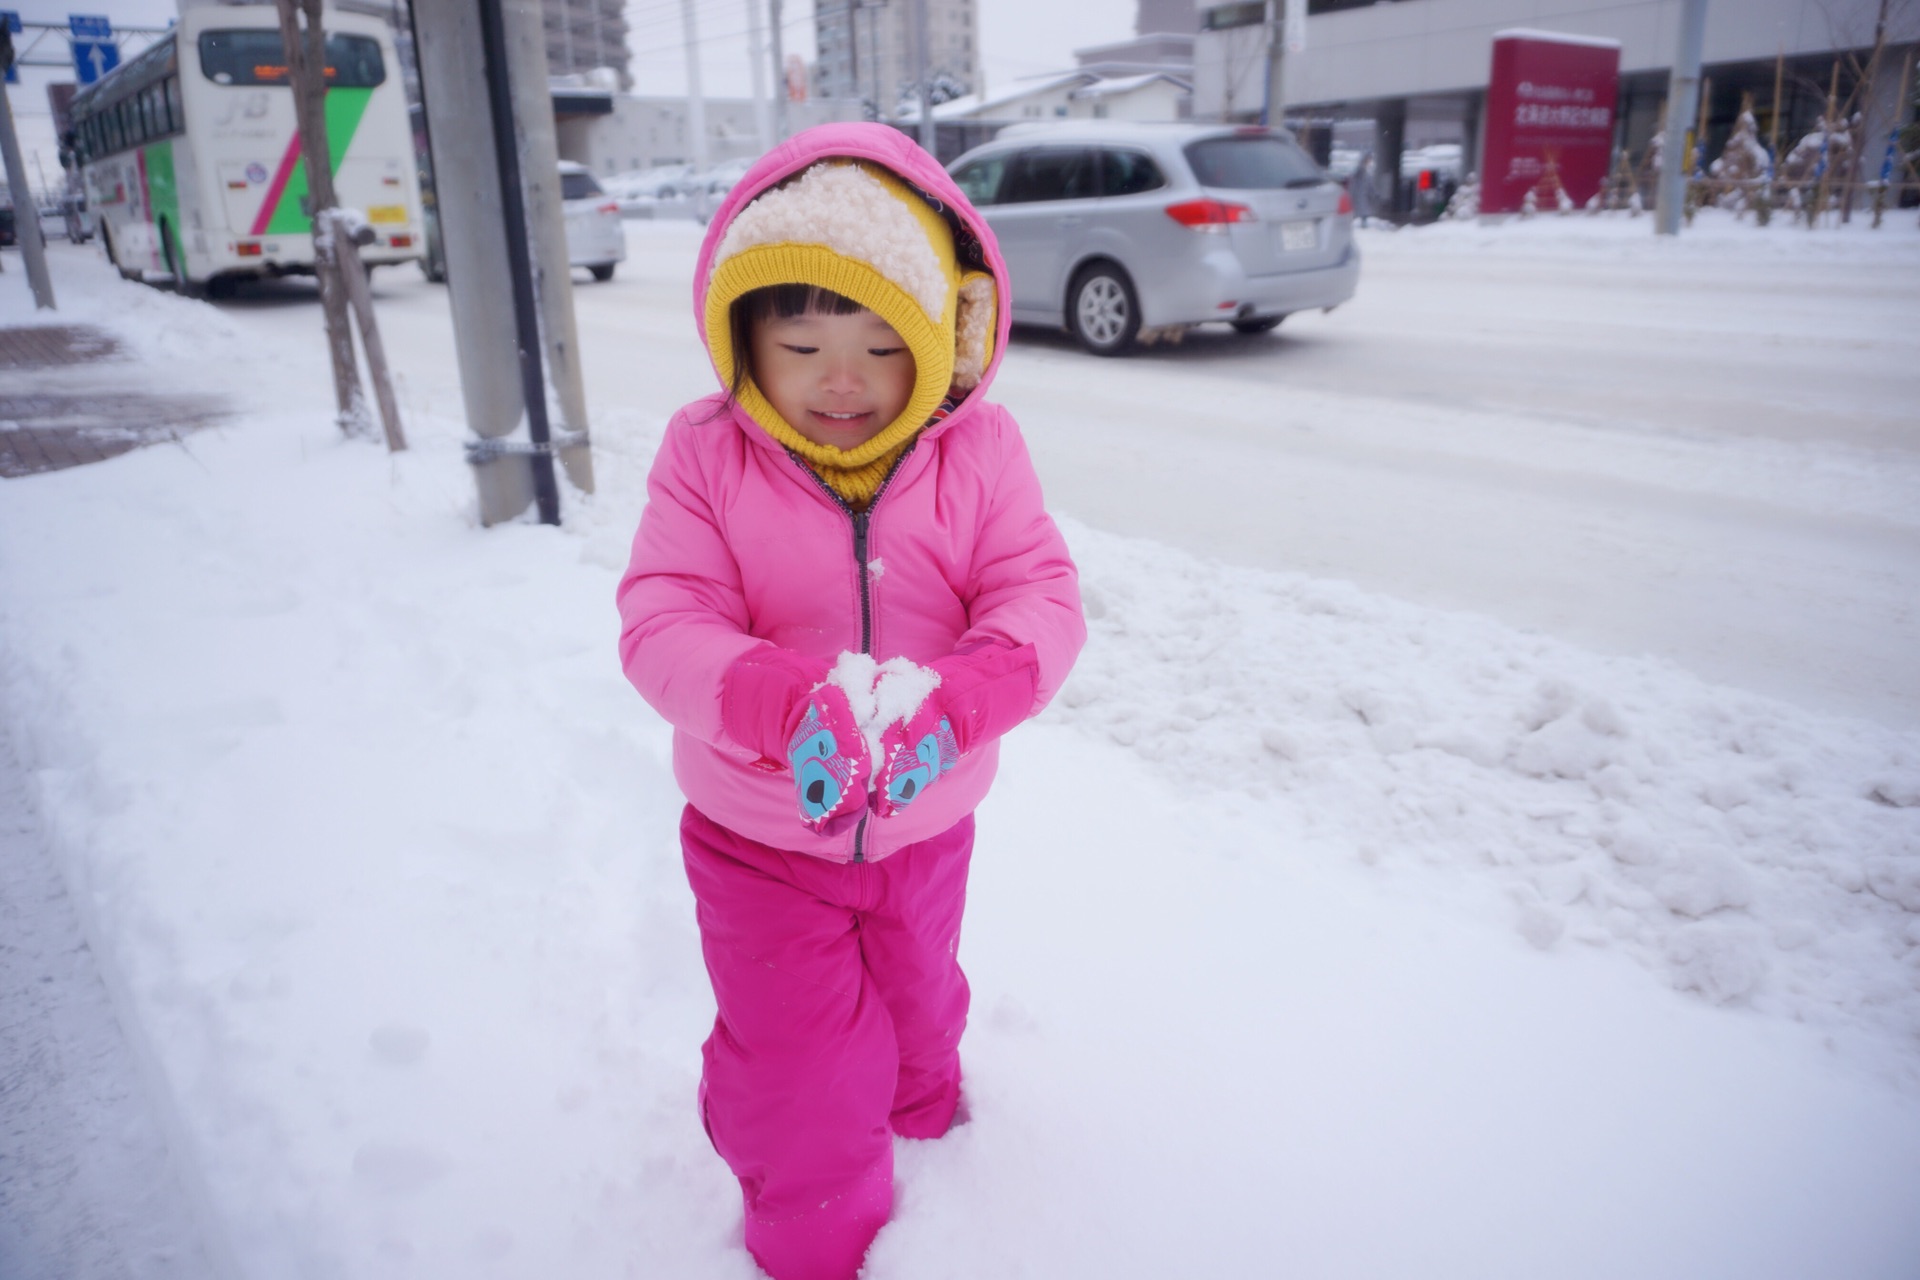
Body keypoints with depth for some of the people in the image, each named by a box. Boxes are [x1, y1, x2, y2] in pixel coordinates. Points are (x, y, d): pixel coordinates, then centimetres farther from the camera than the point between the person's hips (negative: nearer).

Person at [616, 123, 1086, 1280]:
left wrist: (955, 702, -39)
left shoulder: (978, 450, -13)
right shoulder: (707, 454, -16)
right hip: (762, 837, -2)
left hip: (925, 827, 3)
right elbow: (664, 625, -22)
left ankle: (921, 1109, 65)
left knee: (913, 1001, 31)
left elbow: (1042, 597, -18)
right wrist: (792, 706, -41)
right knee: (800, 1072, 9)